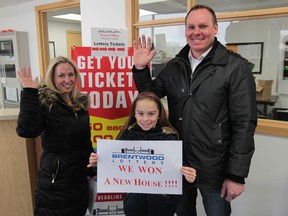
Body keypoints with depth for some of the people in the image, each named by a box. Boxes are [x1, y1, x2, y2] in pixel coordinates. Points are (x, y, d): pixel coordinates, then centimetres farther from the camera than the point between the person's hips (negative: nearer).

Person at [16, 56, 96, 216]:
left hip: (80, 177, 6)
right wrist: (29, 93, -31)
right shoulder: (44, 101, -14)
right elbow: (26, 130, -33)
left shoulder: (80, 102, 4)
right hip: (55, 180, -6)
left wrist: (92, 168, 16)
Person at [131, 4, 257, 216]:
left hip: (214, 169, -4)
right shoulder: (174, 66, 2)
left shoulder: (236, 67, -12)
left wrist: (237, 175, -14)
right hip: (178, 163, 4)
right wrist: (140, 68, -5)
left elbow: (245, 124, -13)